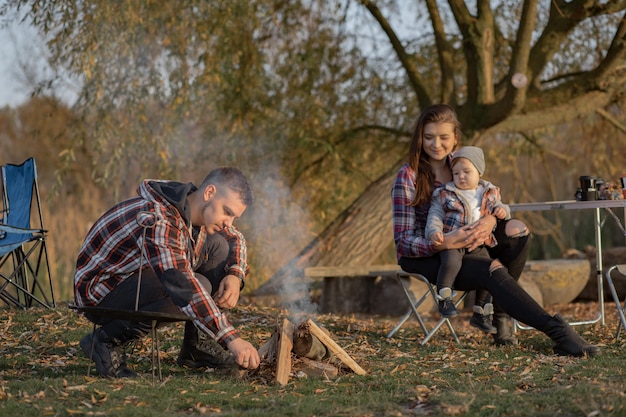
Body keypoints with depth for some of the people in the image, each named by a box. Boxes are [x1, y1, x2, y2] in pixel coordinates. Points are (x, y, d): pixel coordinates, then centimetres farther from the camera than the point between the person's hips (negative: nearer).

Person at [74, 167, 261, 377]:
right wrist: (231, 338, -45)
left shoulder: (193, 207, -2)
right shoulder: (157, 221, -31)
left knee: (218, 246, -1)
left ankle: (197, 345, 4)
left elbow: (236, 239, 15)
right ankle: (107, 340, -15)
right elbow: (182, 285, -42)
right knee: (193, 289, -31)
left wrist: (235, 276, -8)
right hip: (100, 295, -9)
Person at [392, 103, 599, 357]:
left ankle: (500, 316, -16)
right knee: (493, 270, -32)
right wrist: (445, 242, -34)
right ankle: (556, 331, -37)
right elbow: (403, 242, -16)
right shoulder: (408, 177, -12)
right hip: (421, 258, -6)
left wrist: (490, 221, -25)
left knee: (517, 230, -18)